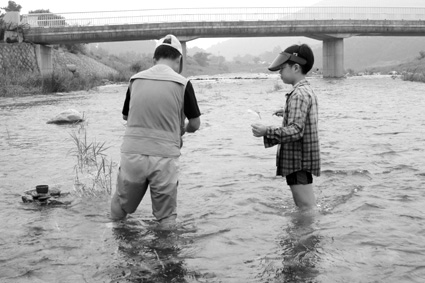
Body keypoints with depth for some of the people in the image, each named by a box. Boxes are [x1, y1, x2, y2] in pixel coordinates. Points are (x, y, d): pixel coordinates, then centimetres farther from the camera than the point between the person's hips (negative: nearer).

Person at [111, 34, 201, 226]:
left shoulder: (135, 80, 5)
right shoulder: (182, 83, -4)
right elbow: (195, 124, 3)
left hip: (132, 154, 3)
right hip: (164, 158, -2)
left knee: (118, 213, 18)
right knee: (166, 220, 9)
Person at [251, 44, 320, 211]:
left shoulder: (299, 94, -19)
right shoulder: (307, 90, 13)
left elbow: (295, 130, -28)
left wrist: (266, 132, -33)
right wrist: (287, 113, 32)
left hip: (298, 160, -11)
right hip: (301, 159, 11)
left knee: (308, 209, -4)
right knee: (304, 207, 21)